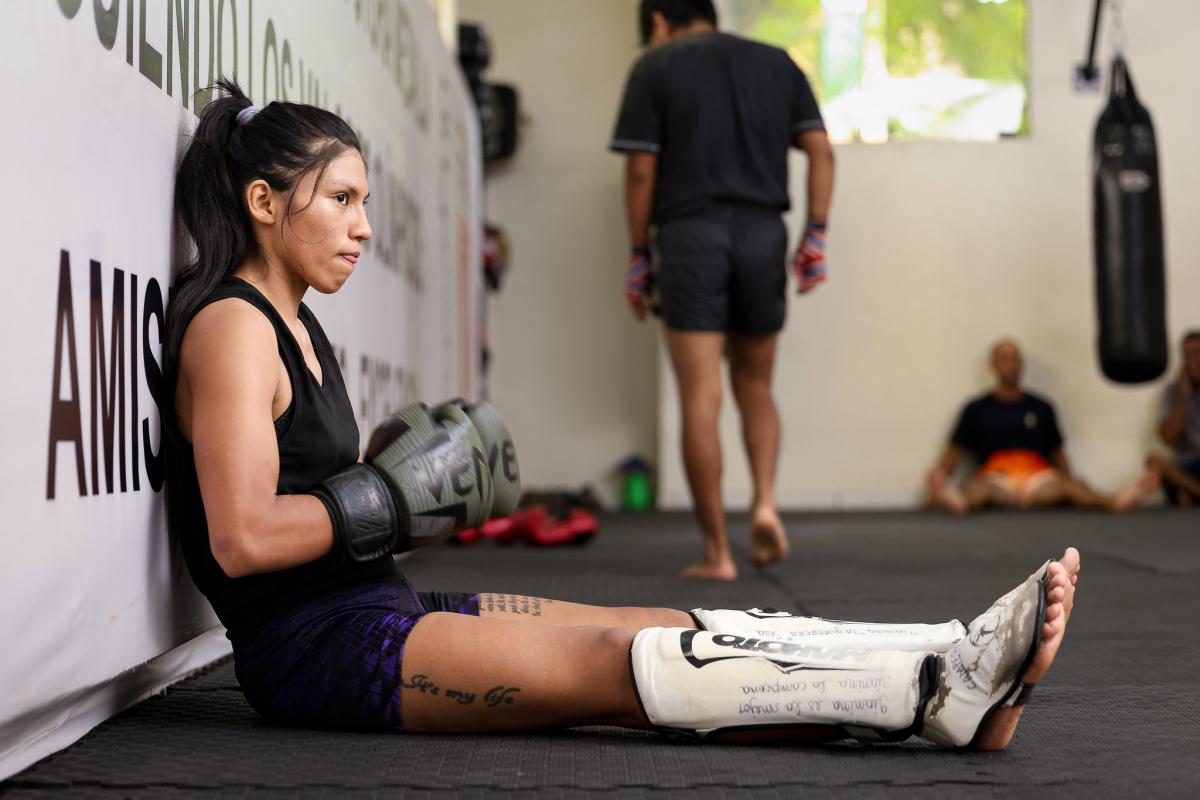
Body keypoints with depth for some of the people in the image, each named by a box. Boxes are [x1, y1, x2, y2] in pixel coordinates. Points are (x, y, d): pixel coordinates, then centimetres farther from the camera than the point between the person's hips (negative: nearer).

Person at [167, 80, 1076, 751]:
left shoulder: (292, 323, 18)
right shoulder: (231, 327, -13)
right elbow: (243, 537, -22)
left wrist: (394, 480, 5)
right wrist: (395, 498, -15)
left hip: (379, 611, 10)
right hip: (316, 650, -9)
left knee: (662, 629, -6)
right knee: (618, 662, -20)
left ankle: (951, 662, -14)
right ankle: (941, 689, -24)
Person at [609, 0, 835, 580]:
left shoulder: (654, 68, 5)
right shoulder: (777, 64, 15)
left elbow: (641, 169, -2)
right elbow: (820, 149, 7)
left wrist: (638, 256, 5)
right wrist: (815, 237, 7)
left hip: (690, 234, -3)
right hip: (763, 234, 3)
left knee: (700, 402, -2)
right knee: (755, 387, 19)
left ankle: (717, 553, 0)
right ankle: (765, 502, -2)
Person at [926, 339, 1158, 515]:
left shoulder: (1041, 408, 18)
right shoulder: (976, 410, 13)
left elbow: (1058, 453, 20)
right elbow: (954, 452, 10)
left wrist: (1070, 485, 5)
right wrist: (937, 481, -6)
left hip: (1039, 480, 2)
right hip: (996, 478, -2)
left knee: (1072, 486, -30)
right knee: (977, 488, -38)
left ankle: (1115, 500, -58)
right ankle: (958, 499, -72)